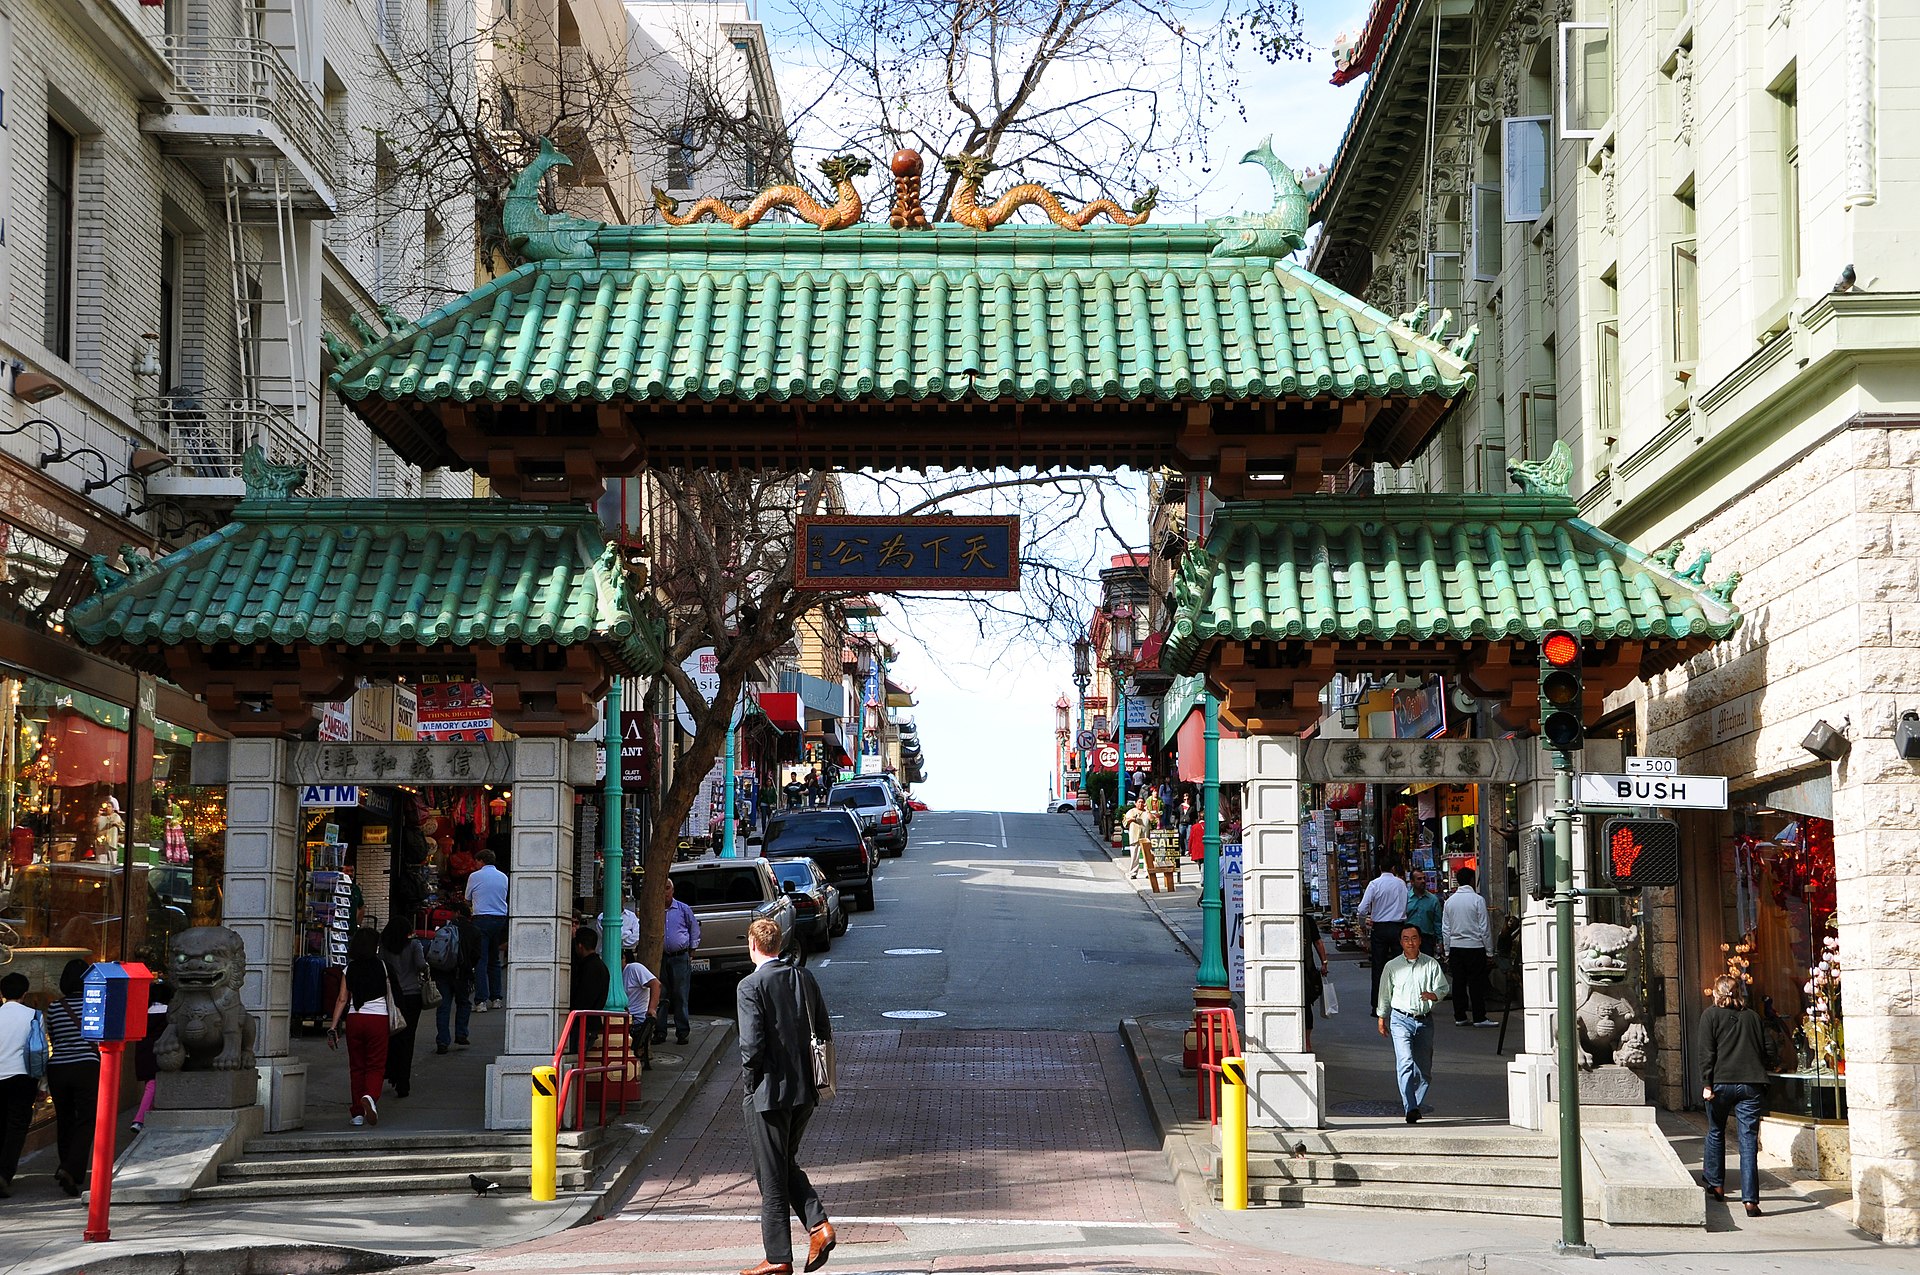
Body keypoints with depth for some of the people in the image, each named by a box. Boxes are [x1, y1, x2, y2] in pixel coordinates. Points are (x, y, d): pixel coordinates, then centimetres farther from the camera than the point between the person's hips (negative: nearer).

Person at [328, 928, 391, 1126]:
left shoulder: (350, 969, 2)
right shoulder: (381, 966, -2)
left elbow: (342, 999, 0)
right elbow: (389, 994, 8)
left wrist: (333, 1027, 1)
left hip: (354, 1019, 2)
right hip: (377, 1018, -2)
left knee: (356, 1066, 11)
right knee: (376, 1065, 2)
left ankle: (358, 1113, 11)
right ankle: (370, 1095, -27)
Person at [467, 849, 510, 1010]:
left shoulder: (475, 876, 0)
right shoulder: (504, 877, 11)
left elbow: (467, 900, 13)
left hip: (482, 919, -4)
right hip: (502, 918, 4)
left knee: (480, 960, -7)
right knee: (495, 960, 15)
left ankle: (481, 1001, -15)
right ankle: (496, 998, 16)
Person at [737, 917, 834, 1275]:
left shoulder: (751, 986, -14)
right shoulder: (804, 978, 5)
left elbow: (752, 1044, -19)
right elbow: (825, 1033, 8)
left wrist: (749, 1080, -3)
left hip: (769, 1093, -6)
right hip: (805, 1091, 6)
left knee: (771, 1177, 3)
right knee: (788, 1165, 21)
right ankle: (818, 1225, 3)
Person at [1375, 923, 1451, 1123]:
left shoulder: (1431, 964, 6)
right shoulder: (1392, 966, 6)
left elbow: (1444, 987, 6)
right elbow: (1384, 994, 15)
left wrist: (1434, 995, -15)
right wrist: (1381, 1018, 19)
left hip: (1425, 1020, 2)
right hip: (1401, 1019, -2)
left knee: (1424, 1068, 5)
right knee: (1405, 1063, -17)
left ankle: (1415, 1105, 21)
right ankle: (1410, 1109, -24)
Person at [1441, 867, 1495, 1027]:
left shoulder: (1450, 901, 7)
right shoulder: (1477, 900, -8)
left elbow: (1445, 929, 11)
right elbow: (1484, 928, -7)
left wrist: (1447, 951, 17)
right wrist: (1489, 949, 0)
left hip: (1455, 946, 5)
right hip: (1475, 946, -5)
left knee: (1458, 982, 7)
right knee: (1476, 983, -2)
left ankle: (1460, 1016, 9)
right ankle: (1479, 1018, -3)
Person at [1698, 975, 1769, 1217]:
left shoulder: (1710, 1015, 4)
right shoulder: (1752, 1016, 12)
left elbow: (1706, 1052, -4)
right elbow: (1763, 1050, 15)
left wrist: (1707, 1083, -6)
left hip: (1722, 1082, -1)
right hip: (1751, 1084, 1)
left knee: (1716, 1132, 21)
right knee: (1749, 1141, -2)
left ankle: (1715, 1183, 33)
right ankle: (1750, 1199, -9)